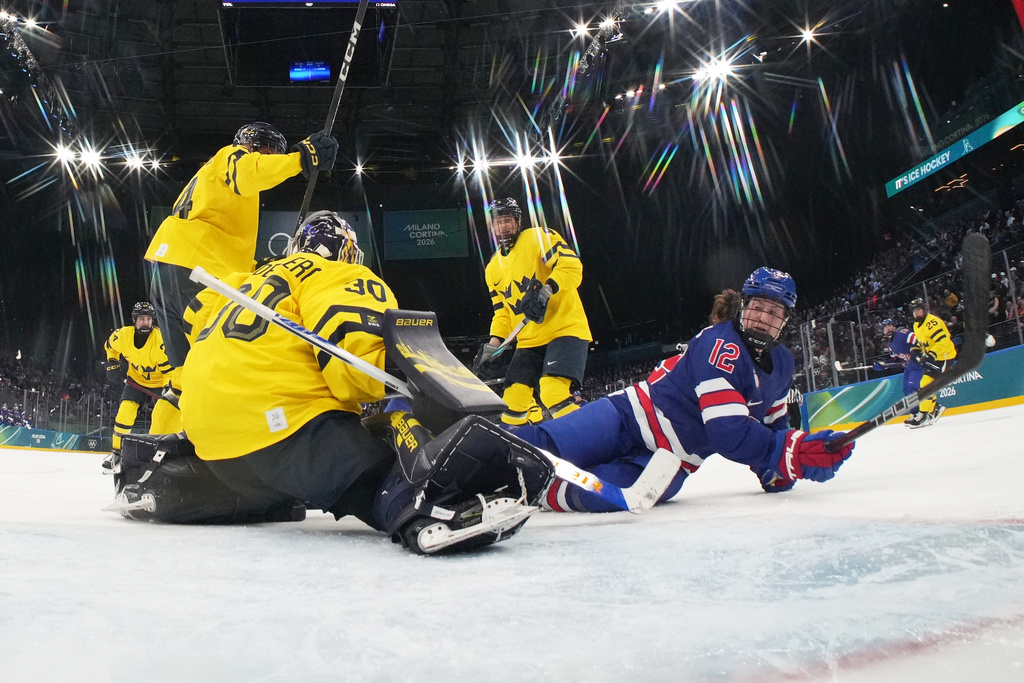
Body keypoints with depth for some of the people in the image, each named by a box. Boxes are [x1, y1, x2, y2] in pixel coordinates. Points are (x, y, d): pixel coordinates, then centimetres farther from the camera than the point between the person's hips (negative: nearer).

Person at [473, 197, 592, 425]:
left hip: (565, 329, -7)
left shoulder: (538, 237, -3)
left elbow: (571, 266, -16)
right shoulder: (493, 268, 17)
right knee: (513, 402, 0)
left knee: (553, 393, -26)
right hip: (529, 342, 7)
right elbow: (502, 311, 21)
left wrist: (545, 292, -30)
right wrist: (493, 343, 7)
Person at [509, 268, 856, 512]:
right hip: (634, 418, -5)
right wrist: (794, 451, -26)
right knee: (543, 446, -24)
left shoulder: (781, 364, 10)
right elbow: (728, 431, -24)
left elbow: (773, 424, 22)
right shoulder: (720, 343, -16)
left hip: (668, 462, 5)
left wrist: (776, 468, 5)